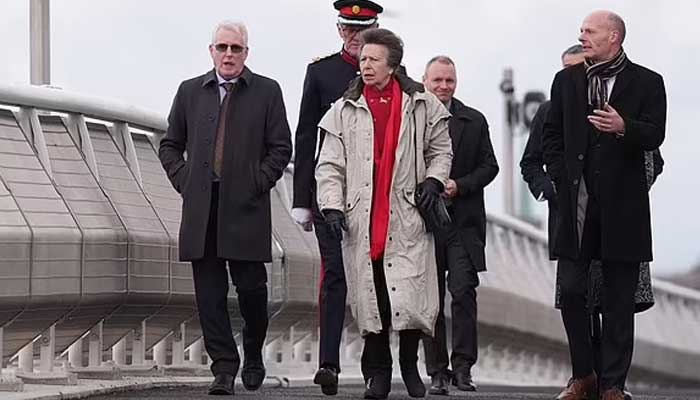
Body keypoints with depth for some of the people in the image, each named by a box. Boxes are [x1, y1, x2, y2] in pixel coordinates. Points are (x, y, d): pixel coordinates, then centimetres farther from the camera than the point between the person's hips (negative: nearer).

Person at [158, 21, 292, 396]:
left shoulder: (266, 91, 5)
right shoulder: (190, 91, 12)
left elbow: (281, 148, 4)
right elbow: (170, 145, 18)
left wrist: (258, 183, -5)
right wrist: (183, 180, 4)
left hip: (246, 206, -2)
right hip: (200, 207, 2)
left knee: (251, 286, -1)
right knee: (209, 292, -1)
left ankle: (254, 358, 22)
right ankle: (224, 368, 3)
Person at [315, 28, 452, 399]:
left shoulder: (422, 105, 7)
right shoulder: (344, 111, 9)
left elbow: (440, 150, 18)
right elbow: (330, 166, 7)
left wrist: (434, 179, 1)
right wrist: (331, 205, -4)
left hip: (407, 218, -1)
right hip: (362, 219, 1)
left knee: (410, 296, -7)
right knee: (371, 298, 2)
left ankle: (409, 363, 15)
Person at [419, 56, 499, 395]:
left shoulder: (474, 121, 8)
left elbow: (489, 166, 6)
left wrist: (459, 185, -8)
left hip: (463, 219, 0)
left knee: (463, 290, -11)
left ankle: (462, 366, -2)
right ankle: (437, 372, 9)